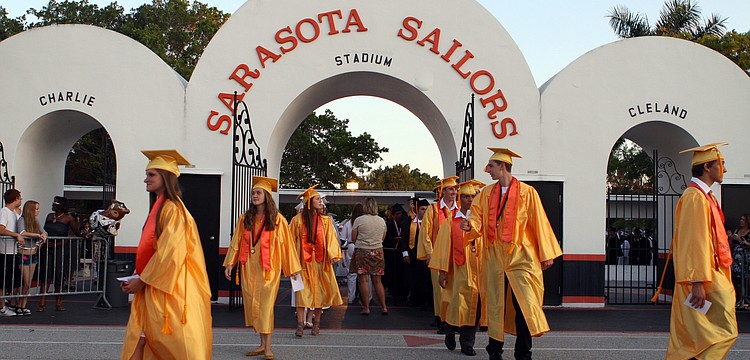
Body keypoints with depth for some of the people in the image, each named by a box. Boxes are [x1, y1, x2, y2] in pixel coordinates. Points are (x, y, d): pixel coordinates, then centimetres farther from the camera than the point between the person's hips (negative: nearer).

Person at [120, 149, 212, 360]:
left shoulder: (173, 210, -13)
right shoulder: (158, 208, 15)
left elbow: (169, 252, -20)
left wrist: (142, 280, -13)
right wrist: (137, 276, 7)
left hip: (170, 290, -9)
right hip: (152, 289, 9)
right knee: (137, 342, 5)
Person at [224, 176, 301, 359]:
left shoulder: (277, 219, -2)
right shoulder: (245, 218, 8)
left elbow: (286, 244, -1)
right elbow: (236, 242, 8)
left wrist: (292, 268, 0)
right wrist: (229, 264, 1)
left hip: (268, 268, -4)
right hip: (248, 268, 4)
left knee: (265, 305, -7)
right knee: (252, 305, 5)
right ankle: (262, 344, 15)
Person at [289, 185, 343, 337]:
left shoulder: (326, 220, 5)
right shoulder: (297, 220, 0)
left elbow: (331, 238, 0)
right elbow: (291, 239, 3)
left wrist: (332, 255, -15)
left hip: (320, 262, 2)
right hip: (303, 261, -2)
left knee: (319, 292, 5)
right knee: (302, 292, -7)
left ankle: (316, 324, 16)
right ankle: (300, 325, -5)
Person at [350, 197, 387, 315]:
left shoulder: (359, 220, -9)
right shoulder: (382, 221, 4)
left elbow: (353, 239, -3)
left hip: (362, 252, -4)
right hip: (378, 251, 4)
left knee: (364, 280, 0)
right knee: (377, 281, 10)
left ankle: (366, 308, 0)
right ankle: (384, 307, 12)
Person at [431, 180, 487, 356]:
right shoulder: (451, 221, 2)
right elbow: (444, 247, 0)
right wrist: (442, 271, -5)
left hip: (477, 270, 3)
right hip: (458, 270, -3)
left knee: (473, 305, 2)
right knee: (457, 304, -4)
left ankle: (467, 343, 12)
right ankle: (450, 332, 24)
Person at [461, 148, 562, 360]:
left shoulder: (527, 193, -1)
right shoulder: (486, 193, 10)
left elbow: (538, 223, -1)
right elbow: (478, 217, 6)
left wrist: (546, 254, -2)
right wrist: (470, 225, -18)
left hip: (520, 256, -3)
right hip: (495, 257, 3)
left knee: (523, 305, -6)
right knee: (496, 304, 6)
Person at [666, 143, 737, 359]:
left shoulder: (706, 197, 17)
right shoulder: (695, 197, -14)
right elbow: (693, 242, -21)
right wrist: (698, 282, -24)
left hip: (712, 275, 10)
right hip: (703, 279, -10)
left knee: (688, 337, 10)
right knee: (723, 333, -10)